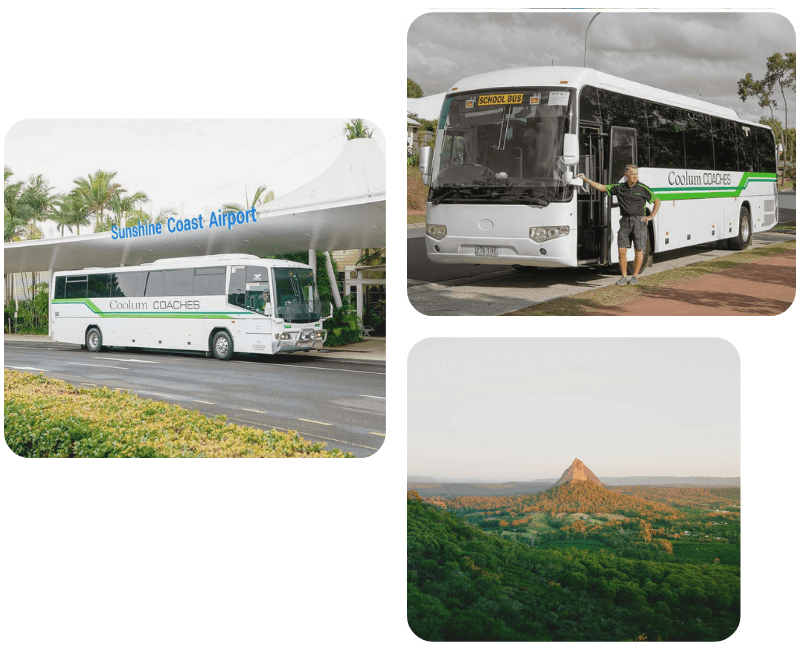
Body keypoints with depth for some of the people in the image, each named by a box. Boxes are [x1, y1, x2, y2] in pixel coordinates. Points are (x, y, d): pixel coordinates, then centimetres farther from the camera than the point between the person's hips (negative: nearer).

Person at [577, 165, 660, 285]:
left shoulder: (643, 188, -2)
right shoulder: (619, 188, 5)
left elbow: (657, 202, 6)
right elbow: (601, 187, 7)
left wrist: (651, 217, -2)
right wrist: (585, 179, 2)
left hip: (639, 221, -3)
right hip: (625, 221, 3)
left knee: (639, 250, 1)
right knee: (622, 250, -3)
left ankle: (635, 276, 11)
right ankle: (624, 277, 6)